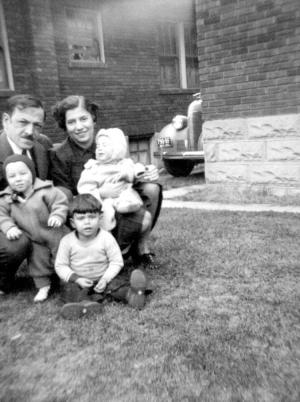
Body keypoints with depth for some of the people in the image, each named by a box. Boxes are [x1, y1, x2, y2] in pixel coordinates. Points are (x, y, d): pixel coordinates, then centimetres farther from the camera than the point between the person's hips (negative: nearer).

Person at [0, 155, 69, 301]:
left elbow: (60, 202, -16)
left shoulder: (45, 190, -17)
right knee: (37, 261, 11)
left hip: (54, 236, -3)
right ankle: (43, 285, 30)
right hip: (34, 241, 3)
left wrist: (58, 215, -32)